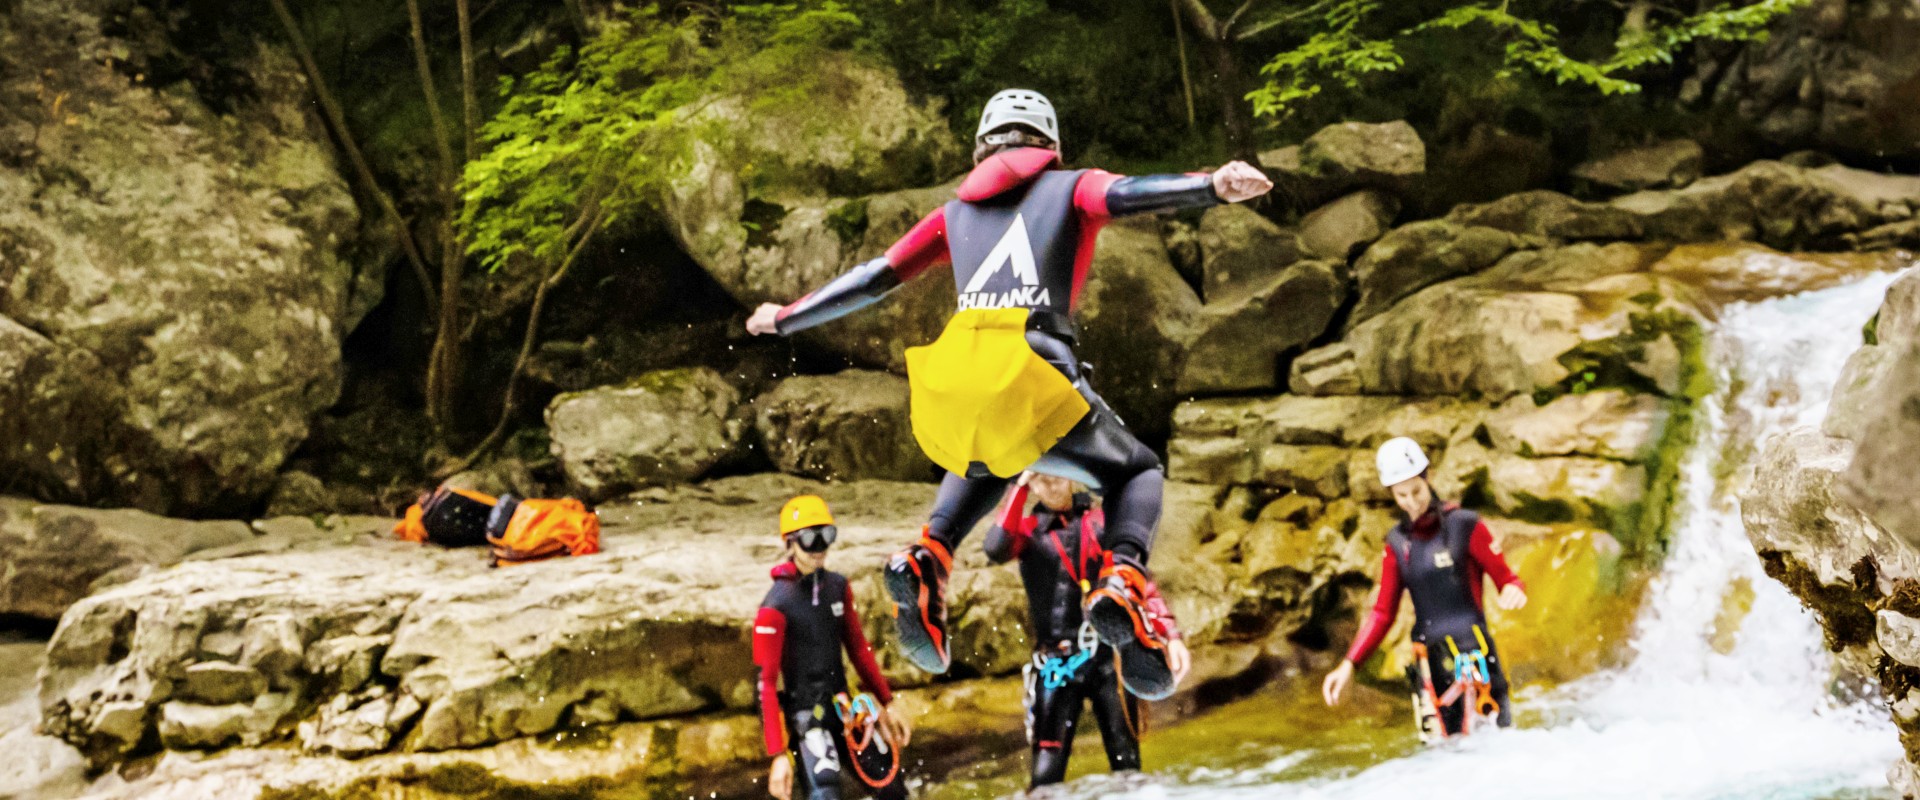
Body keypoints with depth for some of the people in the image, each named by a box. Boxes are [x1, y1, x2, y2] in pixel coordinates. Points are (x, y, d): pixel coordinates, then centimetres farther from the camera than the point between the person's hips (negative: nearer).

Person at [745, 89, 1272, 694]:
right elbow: (1124, 194, -4)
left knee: (984, 465, 39)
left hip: (950, 377, 4)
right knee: (1136, 471, 21)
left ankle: (927, 557, 11)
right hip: (1033, 378, -4)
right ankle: (1121, 581, -10)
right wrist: (1212, 187, -21)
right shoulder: (1070, 187, 19)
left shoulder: (956, 213, 28)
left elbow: (874, 278, 28)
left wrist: (785, 318, 41)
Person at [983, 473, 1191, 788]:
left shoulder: (1104, 522, 11)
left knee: (1126, 764, 1)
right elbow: (996, 549, -15)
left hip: (1109, 658, 1)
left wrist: (1171, 635, 0)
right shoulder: (1027, 530, 8)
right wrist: (1019, 487, -10)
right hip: (1057, 664, -1)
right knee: (1046, 772, -9)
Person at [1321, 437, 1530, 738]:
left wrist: (1514, 589, -25)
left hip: (1475, 652, -3)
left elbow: (1505, 577, 0)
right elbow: (1382, 613, 11)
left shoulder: (1465, 525, -2)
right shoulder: (1397, 543, 10)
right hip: (1430, 662, 3)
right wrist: (1348, 665, 0)